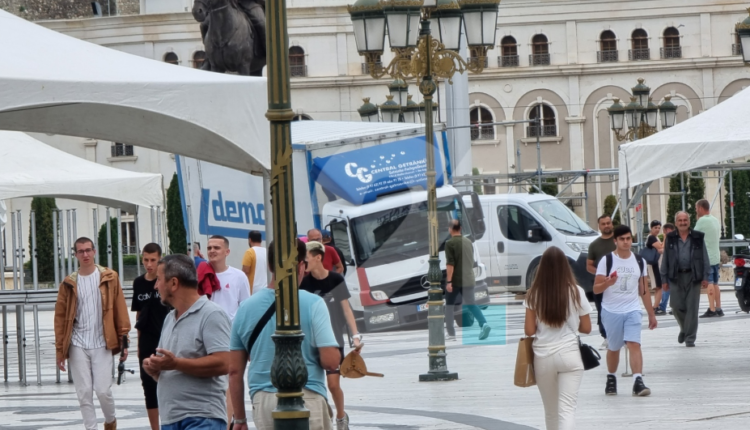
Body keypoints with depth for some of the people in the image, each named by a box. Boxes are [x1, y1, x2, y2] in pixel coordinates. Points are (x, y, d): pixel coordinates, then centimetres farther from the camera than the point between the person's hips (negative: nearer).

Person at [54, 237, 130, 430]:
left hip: (102, 344, -1)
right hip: (78, 346, 1)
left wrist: (124, 340, -2)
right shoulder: (69, 283, 3)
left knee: (103, 390, -5)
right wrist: (60, 350, 3)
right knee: (84, 393, 0)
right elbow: (60, 318, 5)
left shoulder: (109, 278, 1)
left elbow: (120, 311, 2)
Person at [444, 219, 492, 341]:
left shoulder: (450, 243, -10)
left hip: (455, 280, -5)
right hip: (468, 279, 5)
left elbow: (450, 263, -17)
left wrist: (449, 281, -18)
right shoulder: (468, 242, 11)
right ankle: (483, 323, -19)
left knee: (449, 305, 8)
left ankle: (451, 334, 7)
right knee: (471, 304, 6)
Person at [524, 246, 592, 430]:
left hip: (543, 357, 2)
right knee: (567, 409, -7)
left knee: (551, 411, 17)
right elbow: (586, 328, 3)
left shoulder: (534, 294, -3)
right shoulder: (576, 292, -4)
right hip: (569, 355, -2)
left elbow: (529, 330, -4)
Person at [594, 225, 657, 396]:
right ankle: (611, 379, 32)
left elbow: (644, 290, 13)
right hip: (611, 311, -1)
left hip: (632, 311, 1)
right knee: (613, 348, 10)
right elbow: (596, 289, -5)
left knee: (634, 344, -16)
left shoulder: (639, 261, 7)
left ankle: (638, 382, -24)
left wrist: (651, 314, 13)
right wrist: (608, 283, -26)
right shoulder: (607, 260, -4)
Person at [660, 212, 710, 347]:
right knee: (676, 306, -4)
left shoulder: (698, 238, 5)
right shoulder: (670, 239, 8)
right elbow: (665, 260, 9)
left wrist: (705, 277, -2)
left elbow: (705, 258, 5)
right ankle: (684, 328, 24)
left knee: (692, 308, -2)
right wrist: (664, 279, 4)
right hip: (676, 276, 1)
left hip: (693, 276, -1)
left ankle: (690, 338, 4)